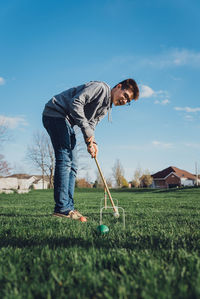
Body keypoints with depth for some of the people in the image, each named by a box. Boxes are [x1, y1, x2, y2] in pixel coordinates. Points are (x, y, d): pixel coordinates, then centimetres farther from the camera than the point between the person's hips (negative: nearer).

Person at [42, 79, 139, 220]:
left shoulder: (106, 108, 15)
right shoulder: (101, 87, -13)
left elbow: (90, 125, 7)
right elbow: (76, 102, -24)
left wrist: (92, 142, -13)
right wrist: (87, 130, -25)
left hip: (67, 121, 10)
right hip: (55, 113, -10)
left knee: (73, 165, 5)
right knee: (64, 159, -16)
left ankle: (69, 207, 7)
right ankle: (62, 208, -15)